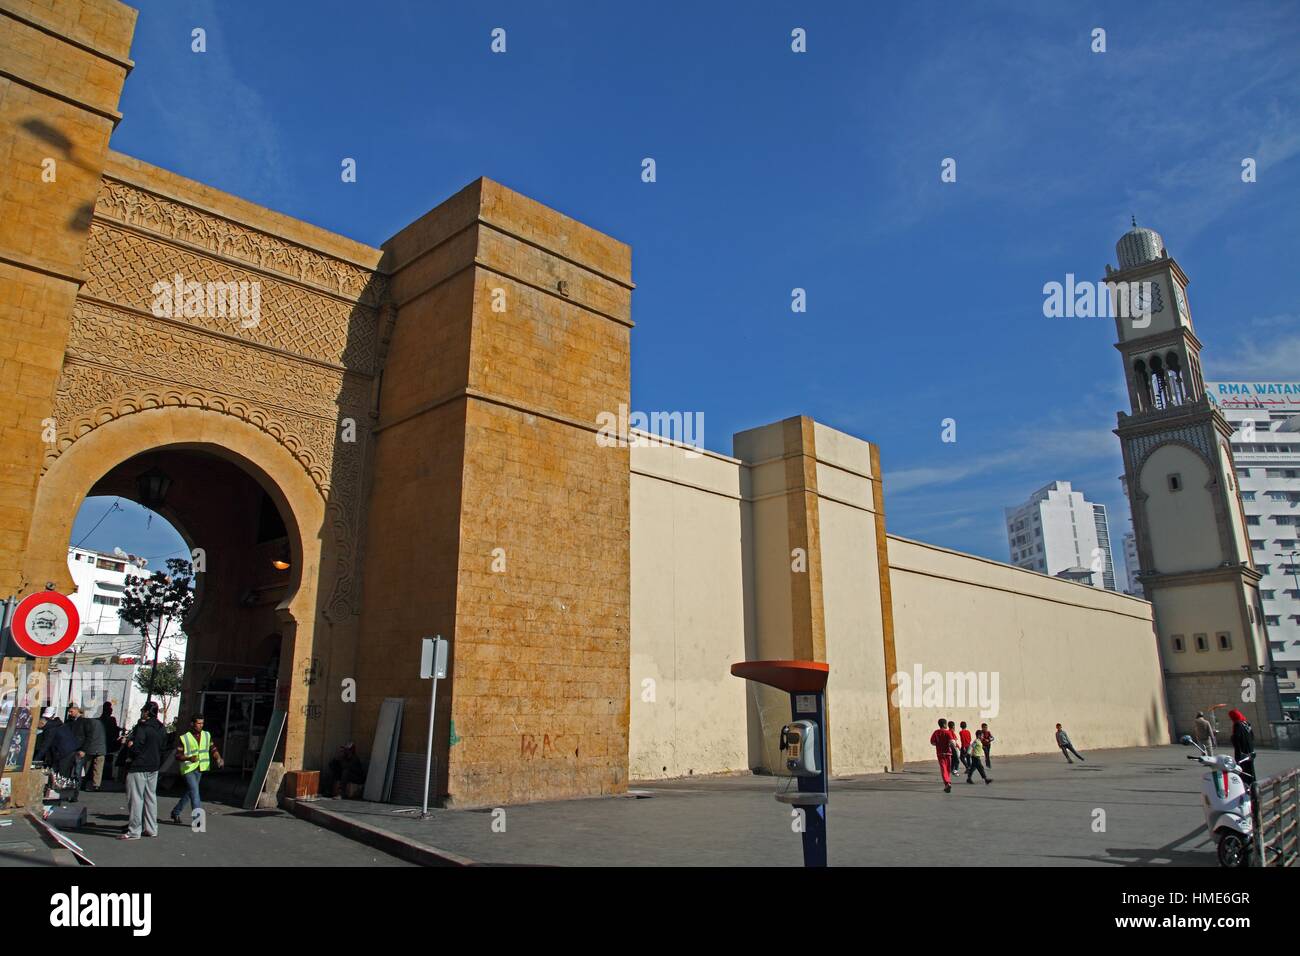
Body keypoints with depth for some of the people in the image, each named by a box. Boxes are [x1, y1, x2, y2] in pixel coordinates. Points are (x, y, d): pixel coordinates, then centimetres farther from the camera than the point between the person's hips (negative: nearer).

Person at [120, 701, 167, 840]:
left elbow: (135, 748, -19)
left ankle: (134, 831, 0)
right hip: (154, 767, 8)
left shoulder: (142, 727, -17)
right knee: (151, 797, 14)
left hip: (139, 767, -8)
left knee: (136, 798, -2)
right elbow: (163, 747, 13)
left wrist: (128, 743, -2)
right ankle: (151, 829, 18)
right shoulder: (161, 729, 8)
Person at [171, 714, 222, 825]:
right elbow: (178, 756, -8)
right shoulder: (184, 738, -6)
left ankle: (175, 812, 34)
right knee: (194, 791, -15)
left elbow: (213, 749, 10)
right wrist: (189, 758, -26)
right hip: (188, 769, -5)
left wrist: (218, 759, -9)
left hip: (199, 769, 5)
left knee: (189, 792, 15)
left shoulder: (207, 736, 7)